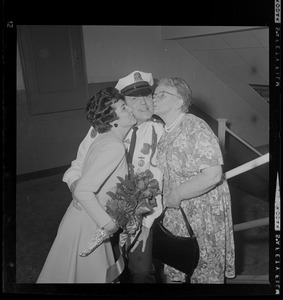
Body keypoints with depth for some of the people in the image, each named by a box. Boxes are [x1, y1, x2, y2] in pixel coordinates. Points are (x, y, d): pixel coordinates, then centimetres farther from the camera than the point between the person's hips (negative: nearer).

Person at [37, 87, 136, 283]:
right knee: (92, 276, 14)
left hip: (90, 219, 8)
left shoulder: (106, 140, 2)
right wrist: (107, 222, -22)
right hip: (87, 225, -8)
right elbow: (83, 190, -32)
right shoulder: (115, 147, -26)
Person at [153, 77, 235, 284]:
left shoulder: (195, 127, -19)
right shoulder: (164, 133, 3)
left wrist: (177, 194, -20)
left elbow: (213, 175, -27)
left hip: (203, 216, -7)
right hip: (175, 215, 7)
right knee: (174, 272, 19)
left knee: (206, 274, 12)